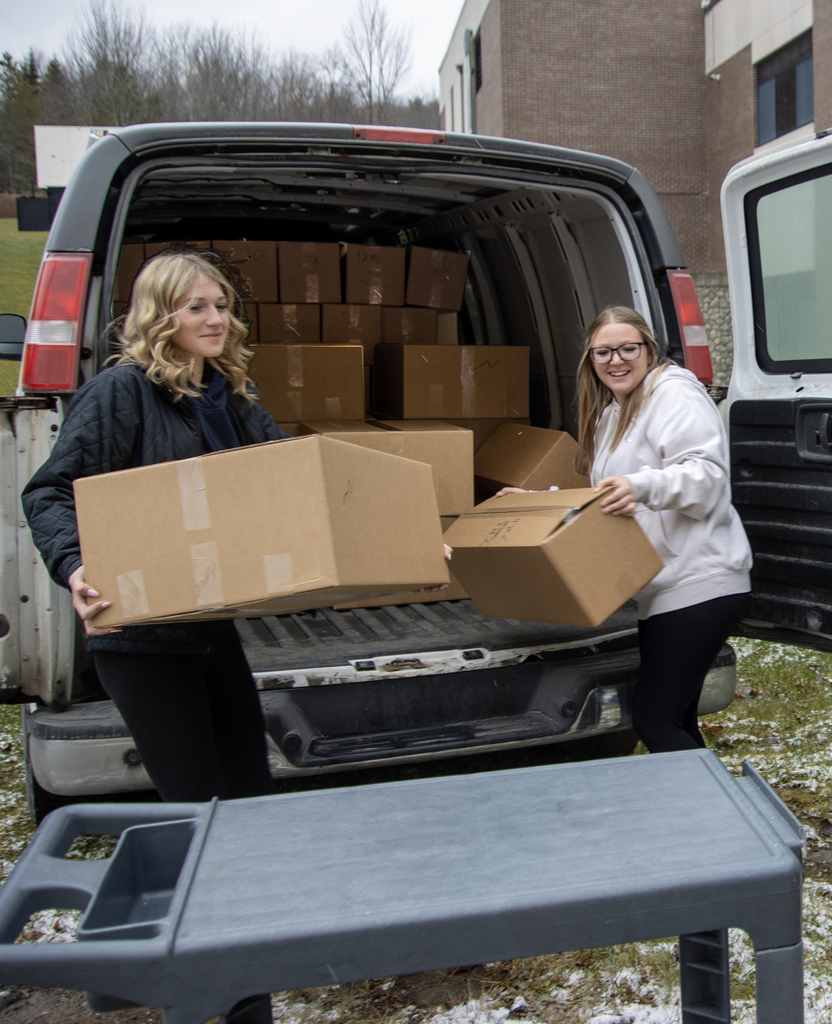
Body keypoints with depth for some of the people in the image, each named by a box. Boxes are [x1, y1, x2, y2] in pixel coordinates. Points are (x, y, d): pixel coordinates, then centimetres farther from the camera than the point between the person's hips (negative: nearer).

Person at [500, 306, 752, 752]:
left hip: (697, 585, -10)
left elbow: (708, 474, -21)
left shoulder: (674, 394, -8)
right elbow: (602, 501, 31)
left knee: (654, 721, -11)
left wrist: (641, 486, -36)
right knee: (674, 719, 15)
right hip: (662, 591, 10)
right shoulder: (610, 413, 22)